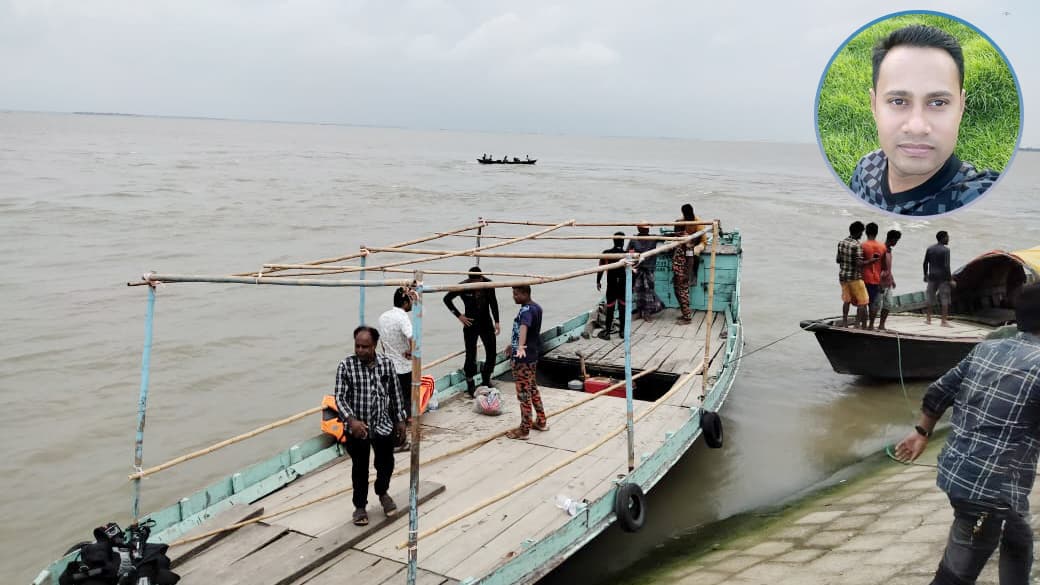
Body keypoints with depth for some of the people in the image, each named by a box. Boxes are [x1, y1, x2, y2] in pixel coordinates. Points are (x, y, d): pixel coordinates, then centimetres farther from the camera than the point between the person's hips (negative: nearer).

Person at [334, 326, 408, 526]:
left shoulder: (386, 363, -7)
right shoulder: (346, 366, -14)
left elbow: (395, 394, 4)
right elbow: (340, 397, -13)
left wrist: (400, 420, 7)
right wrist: (351, 420, -28)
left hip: (384, 425, 2)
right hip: (357, 428, -2)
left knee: (386, 464, 15)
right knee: (360, 468, 12)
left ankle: (382, 492, 45)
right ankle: (360, 506, 32)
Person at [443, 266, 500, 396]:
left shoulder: (488, 284, -8)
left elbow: (493, 302, 5)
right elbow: (447, 299, -4)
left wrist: (496, 322, 3)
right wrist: (459, 316, -8)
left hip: (486, 323, 3)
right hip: (471, 324, -3)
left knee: (492, 353, 5)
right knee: (470, 356, -2)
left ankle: (486, 380, 25)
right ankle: (470, 385, 11)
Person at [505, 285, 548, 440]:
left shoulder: (526, 310, -22)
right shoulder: (536, 307, 9)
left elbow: (524, 327, -43)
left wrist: (520, 346, -61)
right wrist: (514, 344, 35)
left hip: (523, 358, -10)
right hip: (532, 355, 10)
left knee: (524, 393, 0)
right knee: (532, 388, 22)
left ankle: (524, 430, 10)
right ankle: (541, 422, 33)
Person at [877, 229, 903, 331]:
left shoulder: (889, 250, 15)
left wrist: (892, 280, 23)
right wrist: (880, 281, -22)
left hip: (888, 283, 9)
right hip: (882, 282, -9)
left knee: (889, 304, 10)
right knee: (878, 304, -7)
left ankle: (881, 325, 16)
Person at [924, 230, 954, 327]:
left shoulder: (929, 248, 4)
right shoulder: (945, 250, -12)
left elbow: (925, 263, 7)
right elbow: (946, 266, -17)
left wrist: (925, 275, 19)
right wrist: (950, 279, -12)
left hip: (932, 276, 5)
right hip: (943, 277, -5)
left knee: (930, 297, 14)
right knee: (944, 299, -1)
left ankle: (928, 319, 18)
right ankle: (944, 321, -1)